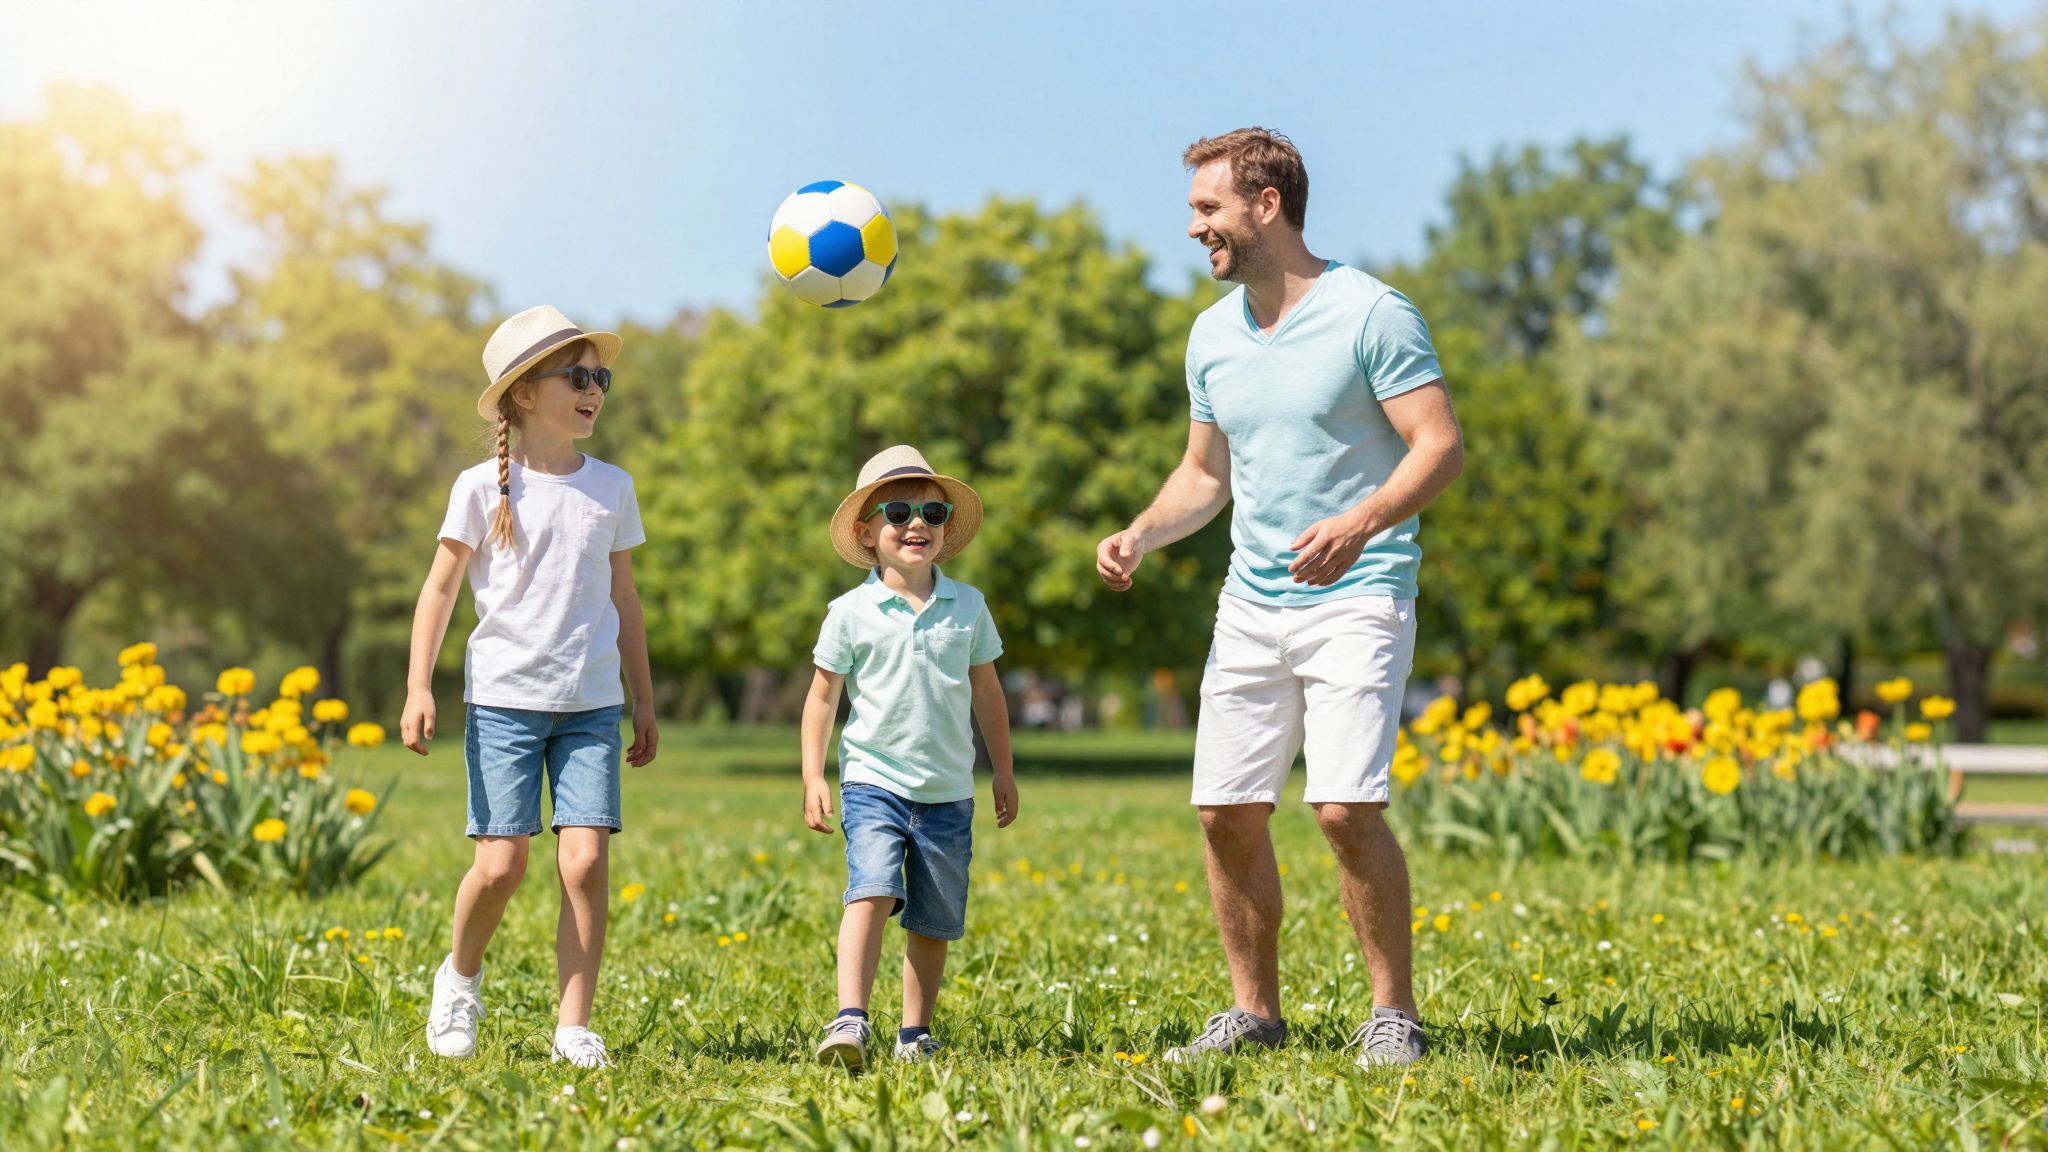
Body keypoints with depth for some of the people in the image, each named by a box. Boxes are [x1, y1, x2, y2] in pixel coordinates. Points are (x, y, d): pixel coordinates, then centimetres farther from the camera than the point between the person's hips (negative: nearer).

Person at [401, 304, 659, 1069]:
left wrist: (644, 702, 18)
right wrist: (419, 687, -8)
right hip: (503, 699, -2)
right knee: (501, 862, -7)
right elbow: (440, 588, 2)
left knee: (586, 859, -10)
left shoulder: (611, 488, 9)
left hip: (590, 706, 2)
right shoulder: (483, 488, 0)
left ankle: (574, 1027, 1)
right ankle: (460, 977, 23)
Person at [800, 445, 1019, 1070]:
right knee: (872, 891, -23)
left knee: (933, 923, 7)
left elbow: (986, 691, 15)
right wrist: (813, 777, -2)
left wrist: (1004, 772, 18)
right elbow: (822, 696, 4)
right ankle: (850, 1020, -25)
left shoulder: (968, 606, 5)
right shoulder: (851, 613, -2)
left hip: (948, 792, 3)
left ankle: (914, 1035, 20)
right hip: (874, 782, -3)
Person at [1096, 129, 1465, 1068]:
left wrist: (1359, 523, -28)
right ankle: (1254, 1012, 18)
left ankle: (1394, 1016, 1)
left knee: (1345, 808, -16)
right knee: (1226, 811, 3)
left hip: (1357, 599, -6)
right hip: (1249, 604, 6)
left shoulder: (1372, 313, -9)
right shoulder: (1212, 334, 11)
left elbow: (1441, 445, -13)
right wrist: (1140, 534, 4)